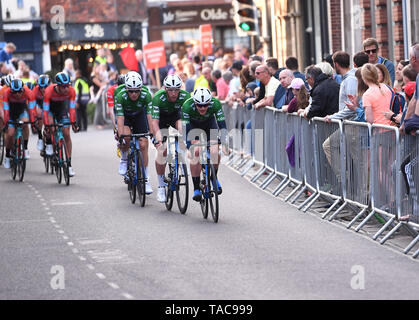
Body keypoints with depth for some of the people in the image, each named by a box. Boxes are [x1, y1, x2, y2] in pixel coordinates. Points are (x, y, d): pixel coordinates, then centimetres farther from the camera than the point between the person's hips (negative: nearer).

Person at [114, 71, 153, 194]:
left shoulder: (146, 95, -33)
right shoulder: (120, 96, -35)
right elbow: (120, 119, -38)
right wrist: (121, 137, -49)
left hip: (139, 115, 1)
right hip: (125, 115, -1)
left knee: (143, 145, -8)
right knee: (126, 137, -30)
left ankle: (146, 178, 2)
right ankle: (124, 160, 0)